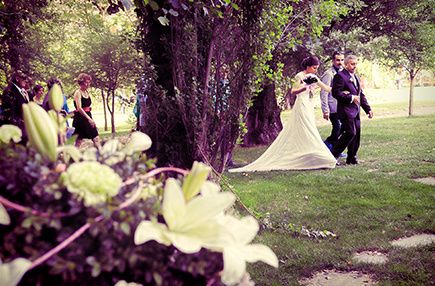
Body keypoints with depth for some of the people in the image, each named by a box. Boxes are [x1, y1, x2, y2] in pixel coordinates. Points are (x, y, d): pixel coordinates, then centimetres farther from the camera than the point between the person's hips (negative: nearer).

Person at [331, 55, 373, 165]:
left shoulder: (356, 77, 20)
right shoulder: (340, 76, -9)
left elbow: (361, 95, 23)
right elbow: (336, 93, -18)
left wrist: (368, 109, 16)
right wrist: (351, 98, -17)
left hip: (355, 111, 9)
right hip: (346, 110, -9)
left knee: (357, 133, 9)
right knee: (350, 133, -14)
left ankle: (352, 158, 19)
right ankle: (333, 155, -4)